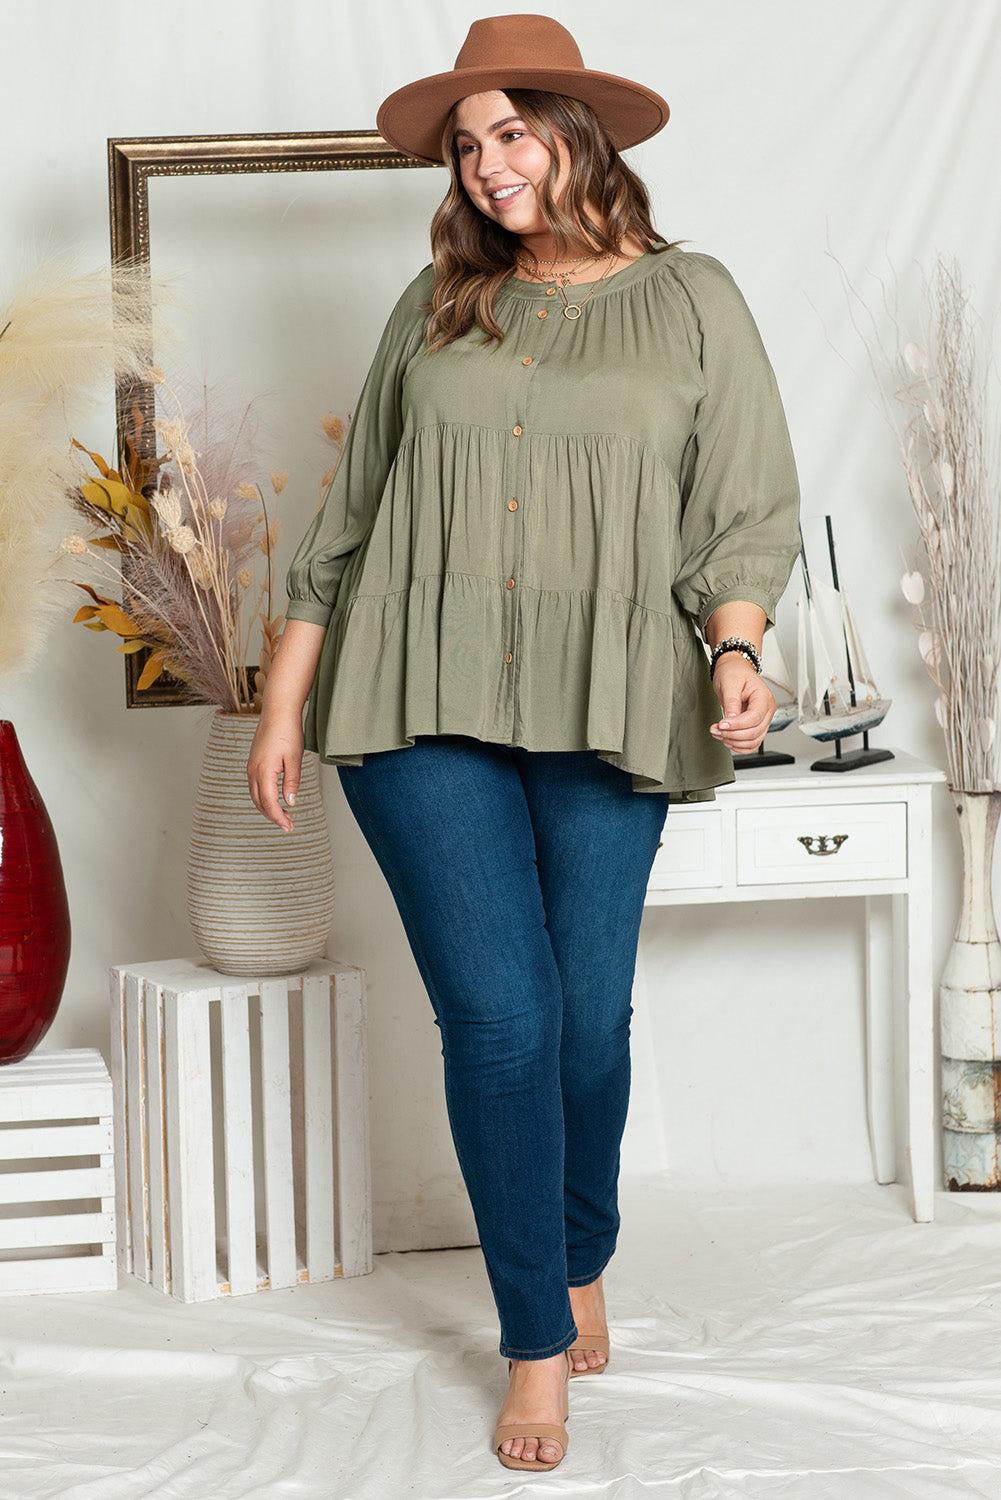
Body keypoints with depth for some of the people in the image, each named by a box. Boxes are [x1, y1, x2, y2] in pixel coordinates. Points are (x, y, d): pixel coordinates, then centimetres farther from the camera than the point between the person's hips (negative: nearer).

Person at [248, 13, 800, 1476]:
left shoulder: (692, 302, 7)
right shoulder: (435, 307, 13)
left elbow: (748, 506, 2)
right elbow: (349, 514, 14)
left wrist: (737, 648, -16)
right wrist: (284, 702, 10)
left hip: (604, 716, -1)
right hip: (423, 713, 1)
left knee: (590, 1014, 6)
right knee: (500, 1016, -4)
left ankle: (582, 1264, 34)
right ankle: (539, 1347, 9)